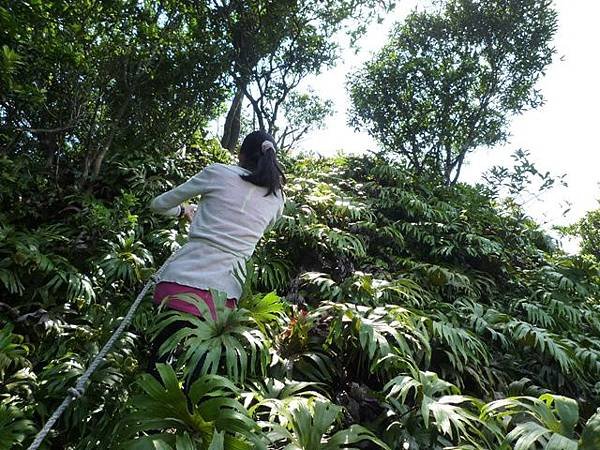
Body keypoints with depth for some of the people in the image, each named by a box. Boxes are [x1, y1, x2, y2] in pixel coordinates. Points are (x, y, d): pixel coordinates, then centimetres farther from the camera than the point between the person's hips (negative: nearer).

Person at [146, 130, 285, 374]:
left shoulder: (219, 172, 3)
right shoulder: (277, 198, 12)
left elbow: (159, 204, 11)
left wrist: (184, 210, 34)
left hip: (186, 278, -3)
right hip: (226, 291, 3)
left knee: (159, 359, 11)